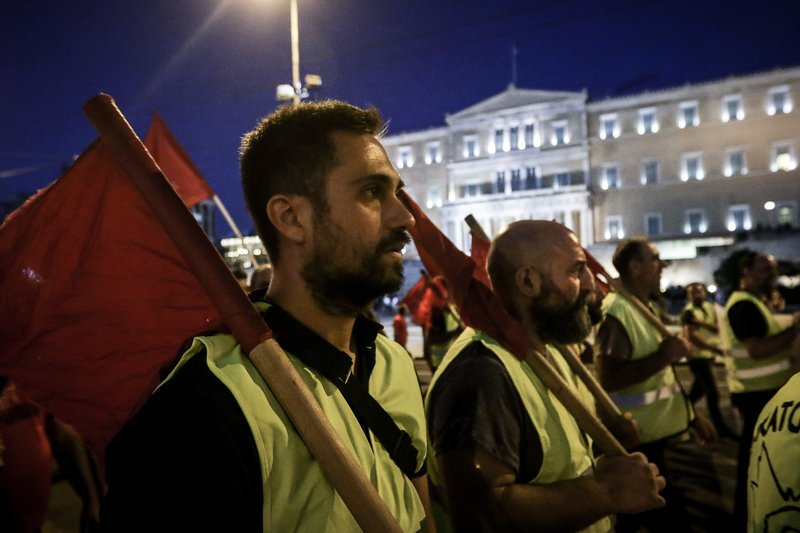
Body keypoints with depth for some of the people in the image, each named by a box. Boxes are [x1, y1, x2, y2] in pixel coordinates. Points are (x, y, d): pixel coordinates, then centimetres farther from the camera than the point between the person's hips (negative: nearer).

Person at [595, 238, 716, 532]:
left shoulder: (647, 308, 13)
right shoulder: (616, 312, -20)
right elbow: (608, 379, -28)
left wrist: (693, 417, 18)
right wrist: (663, 355, -27)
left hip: (654, 434, 9)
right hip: (637, 440, -9)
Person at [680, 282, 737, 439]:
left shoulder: (710, 307, 7)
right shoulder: (688, 312, -15)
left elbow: (717, 329, -3)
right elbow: (692, 337, -22)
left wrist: (702, 323, -22)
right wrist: (716, 349, -23)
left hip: (709, 354, 8)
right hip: (697, 355, -8)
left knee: (700, 388, 18)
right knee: (712, 392, -5)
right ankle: (721, 427, 4)